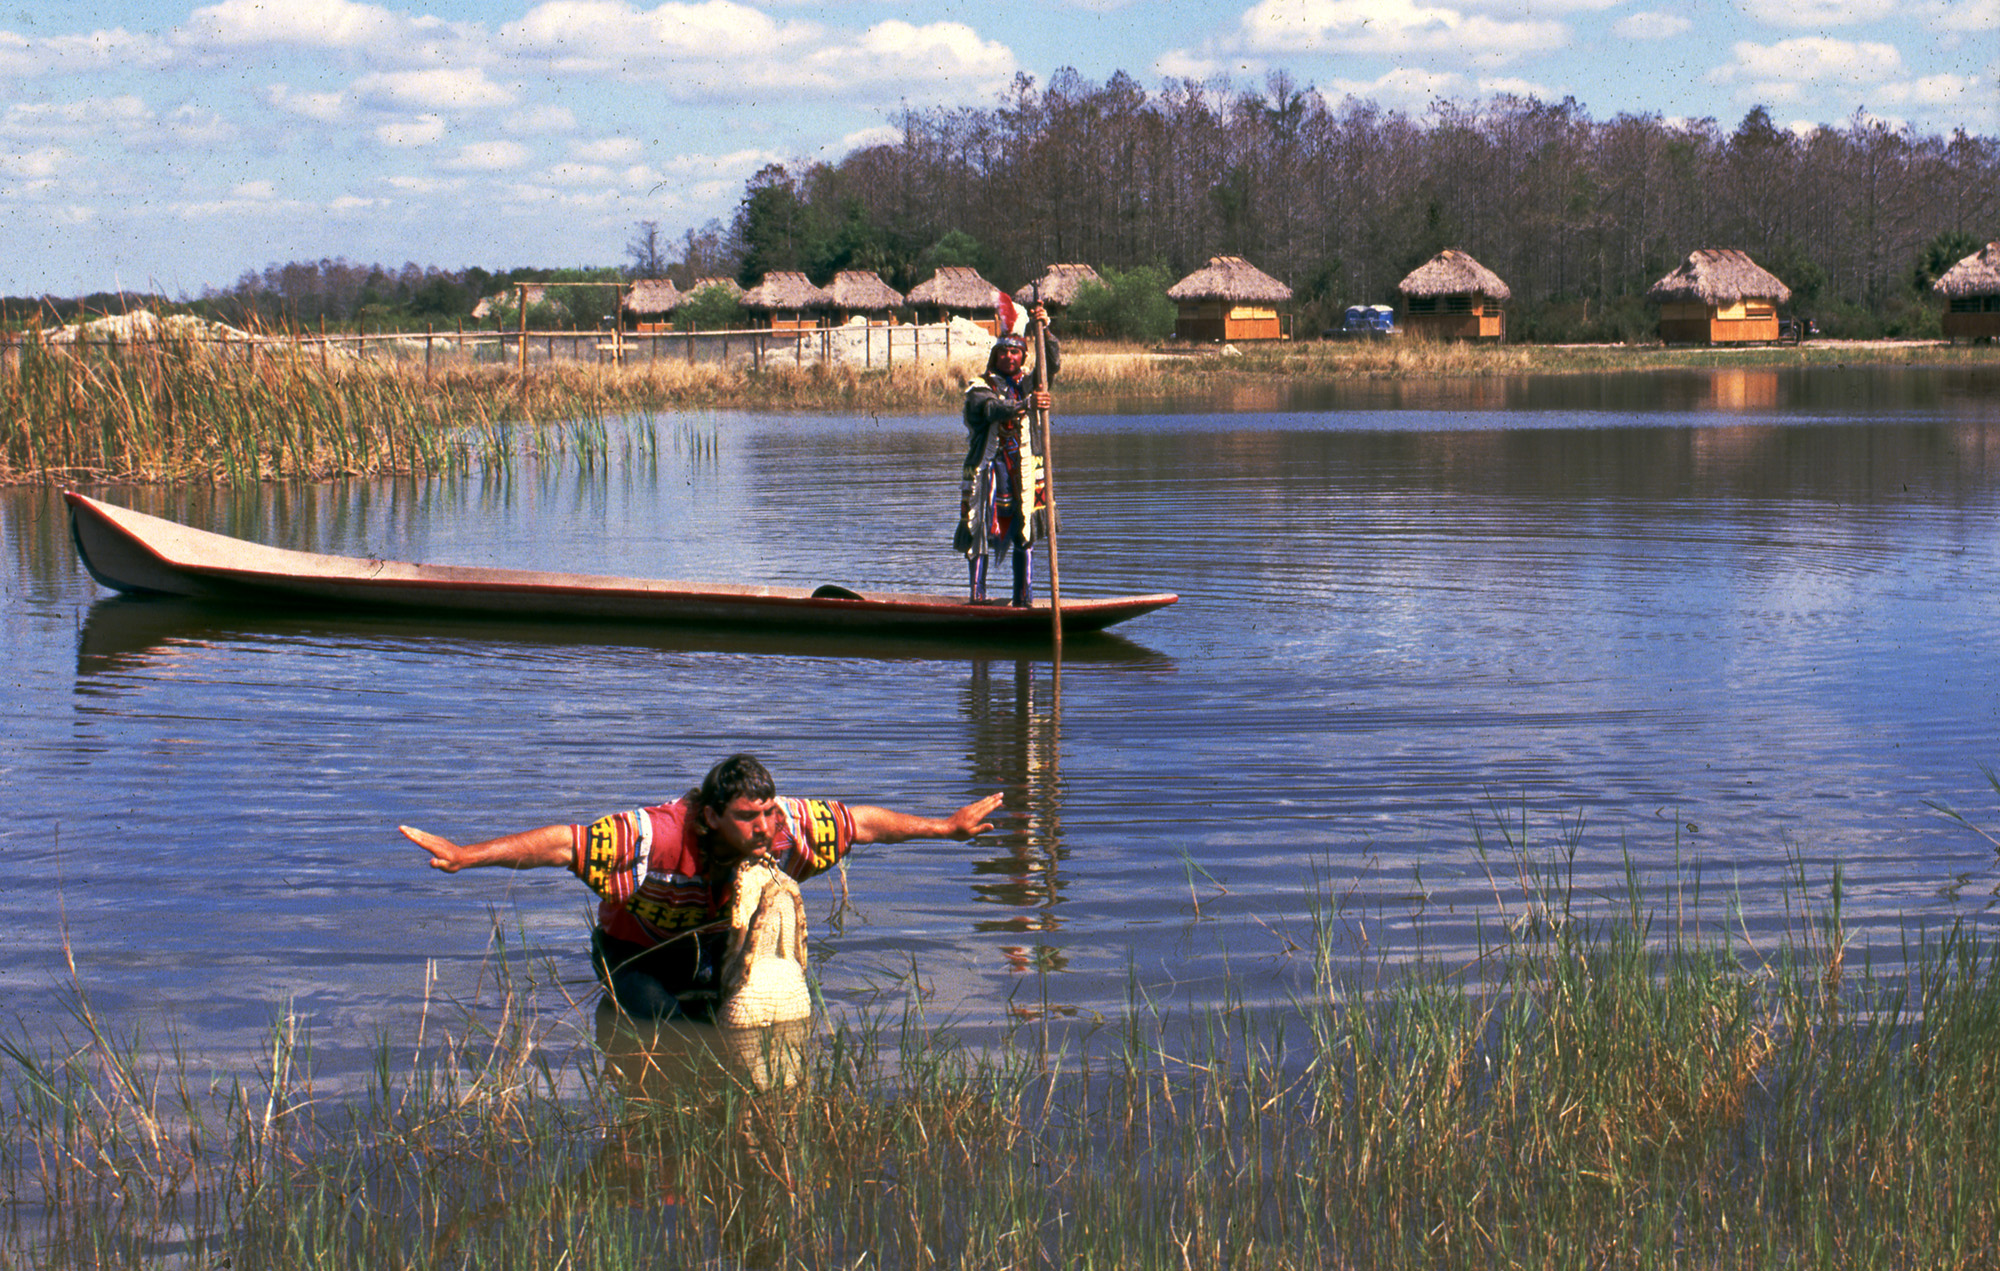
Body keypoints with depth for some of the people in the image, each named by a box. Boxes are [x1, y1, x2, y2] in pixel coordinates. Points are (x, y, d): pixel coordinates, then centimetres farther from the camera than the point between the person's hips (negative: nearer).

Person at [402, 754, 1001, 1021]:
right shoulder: (659, 835, -42)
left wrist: (947, 826, 0)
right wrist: (463, 855, -50)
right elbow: (559, 843, -44)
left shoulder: (786, 824, -26)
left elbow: (863, 823, -11)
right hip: (637, 952, -4)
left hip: (713, 950, 5)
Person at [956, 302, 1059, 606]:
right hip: (987, 469, -3)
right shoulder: (979, 389, 0)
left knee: (1025, 536, 3)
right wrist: (1025, 405, -37)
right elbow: (993, 409, -21)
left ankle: (1022, 600, 8)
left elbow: (1054, 362, -3)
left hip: (1024, 471, 3)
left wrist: (1044, 330, -18)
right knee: (980, 533, -4)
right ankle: (977, 597, 2)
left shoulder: (1030, 383, 12)